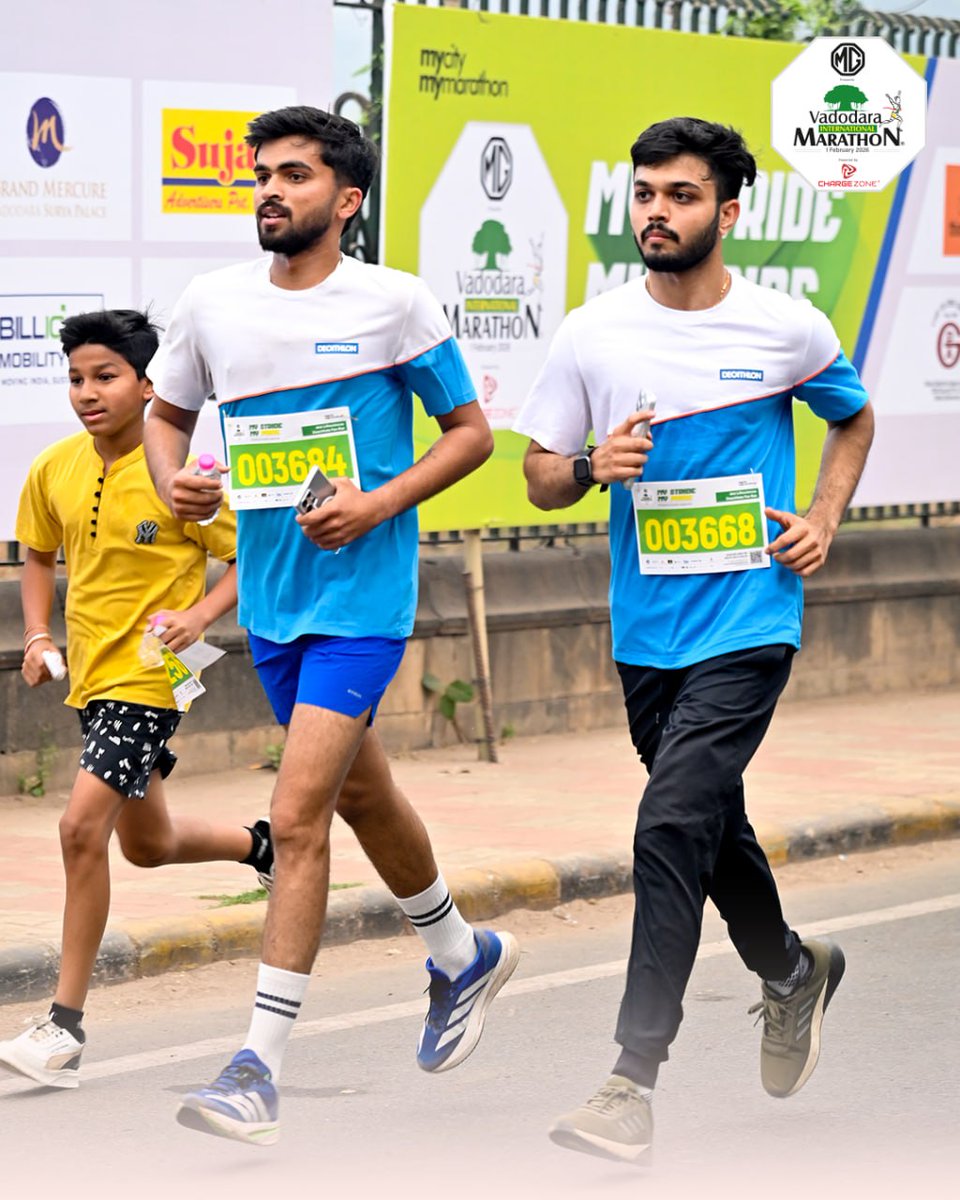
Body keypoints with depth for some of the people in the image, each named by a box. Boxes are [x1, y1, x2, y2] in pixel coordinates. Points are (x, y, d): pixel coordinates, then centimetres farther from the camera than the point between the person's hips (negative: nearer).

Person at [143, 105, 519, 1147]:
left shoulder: (394, 303, -9)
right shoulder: (212, 302, 4)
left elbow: (471, 431, -1)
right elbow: (168, 410, 19)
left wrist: (379, 502, -15)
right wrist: (171, 481, -3)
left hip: (361, 593, -6)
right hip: (270, 593, 6)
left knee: (297, 816, -14)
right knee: (360, 796, 21)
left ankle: (258, 1070, -14)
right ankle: (463, 956, 46)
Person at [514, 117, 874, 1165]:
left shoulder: (789, 330, -3)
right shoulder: (592, 333, 0)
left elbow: (854, 419, 17)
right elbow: (539, 478, 6)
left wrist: (825, 518, 2)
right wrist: (592, 467, -15)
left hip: (748, 620, -4)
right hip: (647, 631, 4)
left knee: (673, 826, -18)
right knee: (710, 825, 18)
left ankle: (632, 1083, -19)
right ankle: (792, 972, 48)